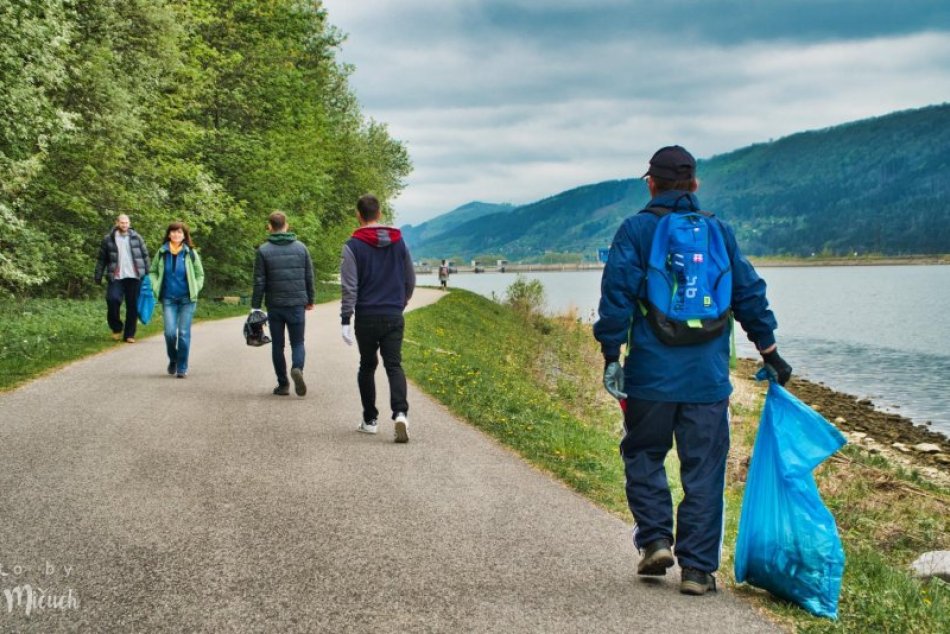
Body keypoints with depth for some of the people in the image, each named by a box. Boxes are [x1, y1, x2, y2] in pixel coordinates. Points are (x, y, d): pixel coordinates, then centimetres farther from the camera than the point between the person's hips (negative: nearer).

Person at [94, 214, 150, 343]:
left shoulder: (136, 238, 9)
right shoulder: (108, 239, 5)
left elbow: (145, 255, 10)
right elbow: (101, 259, 7)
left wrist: (147, 274, 4)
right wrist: (98, 277, 3)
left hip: (134, 277, 1)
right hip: (116, 277, -1)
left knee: (133, 306, 2)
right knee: (113, 299, -18)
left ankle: (129, 334, 13)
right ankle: (117, 328, 6)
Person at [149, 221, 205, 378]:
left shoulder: (191, 253, 1)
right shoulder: (162, 252, 4)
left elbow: (200, 274, 10)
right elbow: (153, 272, 15)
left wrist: (195, 291, -2)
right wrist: (155, 286, 0)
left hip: (187, 299, -1)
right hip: (168, 299, 1)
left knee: (184, 333, -1)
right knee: (170, 332, -10)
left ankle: (182, 368, 10)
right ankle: (173, 360, 18)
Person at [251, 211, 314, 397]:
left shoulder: (263, 251, -3)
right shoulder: (301, 247, 4)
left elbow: (259, 282, -5)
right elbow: (309, 277, 8)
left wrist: (255, 306, 1)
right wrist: (310, 300, 19)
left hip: (274, 306, -1)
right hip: (297, 304, 1)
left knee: (277, 345, 10)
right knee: (298, 342, 8)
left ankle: (283, 384, 11)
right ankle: (297, 368, -21)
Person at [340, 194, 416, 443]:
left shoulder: (353, 246, -6)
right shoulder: (398, 241, 6)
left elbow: (349, 287, -11)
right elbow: (410, 279, 13)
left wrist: (345, 320, -10)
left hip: (366, 317, -2)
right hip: (394, 317, 2)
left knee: (367, 366, 12)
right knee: (394, 365, 0)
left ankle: (370, 420, 17)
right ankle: (400, 413, -22)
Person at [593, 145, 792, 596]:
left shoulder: (636, 230, 0)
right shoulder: (719, 232, 9)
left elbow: (617, 296, -7)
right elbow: (750, 294, 12)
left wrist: (611, 356, -2)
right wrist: (770, 354, 19)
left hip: (651, 373, -2)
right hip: (708, 377, 2)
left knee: (643, 457, 17)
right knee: (703, 471, 6)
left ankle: (655, 540, 6)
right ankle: (697, 568, 7)